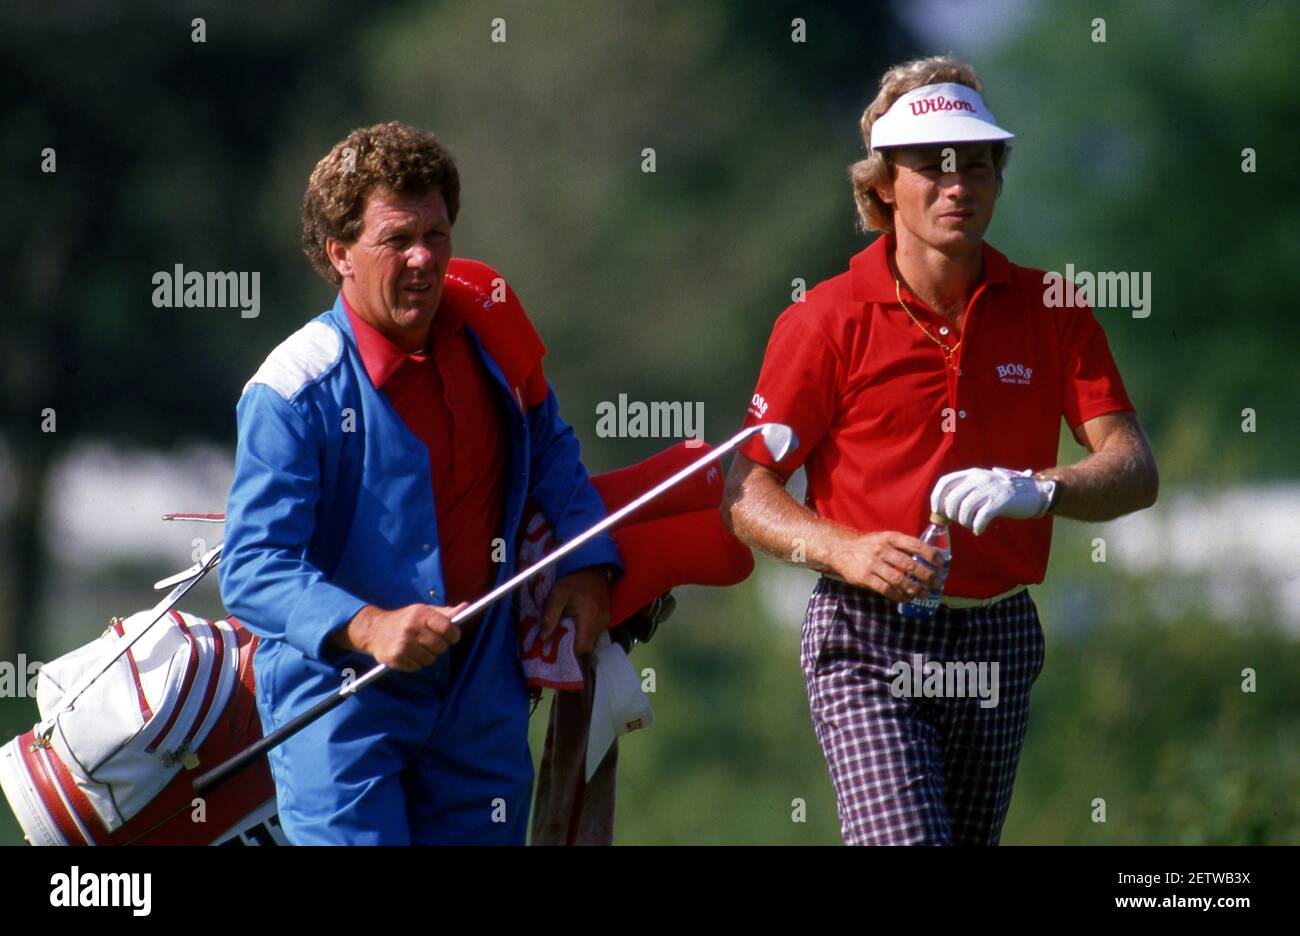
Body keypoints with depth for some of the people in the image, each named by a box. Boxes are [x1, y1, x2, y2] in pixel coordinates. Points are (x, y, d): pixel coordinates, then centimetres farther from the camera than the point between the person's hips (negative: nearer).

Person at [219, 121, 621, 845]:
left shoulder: (485, 336, 3)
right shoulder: (296, 391, -15)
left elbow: (550, 450, 24)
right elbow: (254, 569, -19)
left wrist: (586, 564, 9)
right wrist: (367, 627, -34)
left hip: (479, 697, 6)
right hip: (340, 697, -5)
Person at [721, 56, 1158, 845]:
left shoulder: (1048, 312, 4)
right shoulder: (827, 320, -3)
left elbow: (1135, 473, -4)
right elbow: (745, 496, -3)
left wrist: (1039, 489, -25)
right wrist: (848, 551, -22)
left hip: (999, 640, 4)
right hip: (869, 639, -3)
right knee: (906, 840, -20)